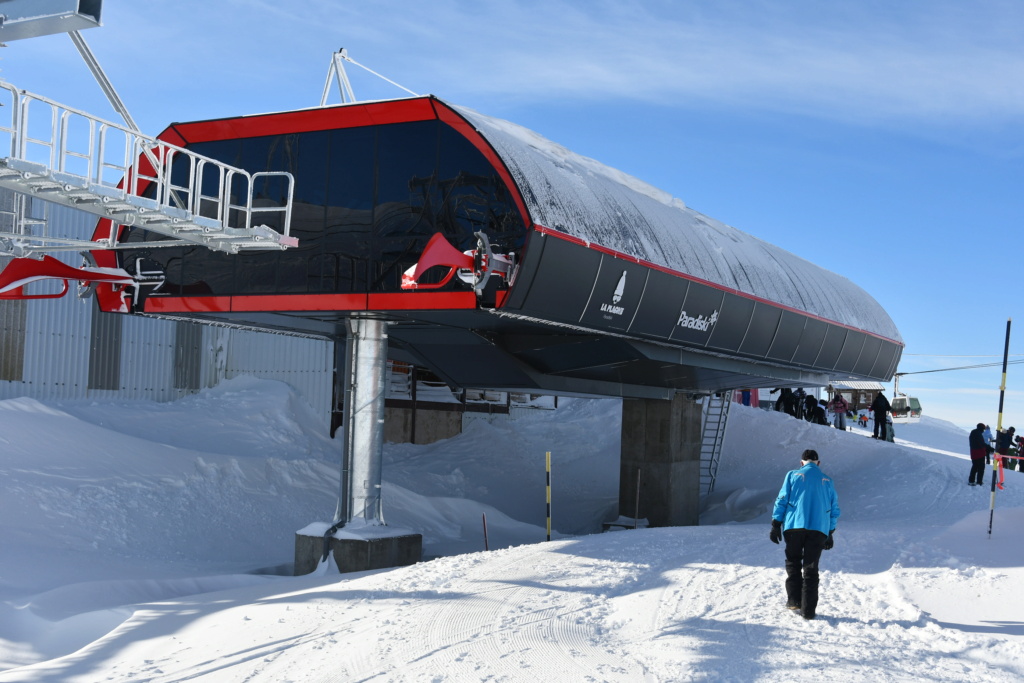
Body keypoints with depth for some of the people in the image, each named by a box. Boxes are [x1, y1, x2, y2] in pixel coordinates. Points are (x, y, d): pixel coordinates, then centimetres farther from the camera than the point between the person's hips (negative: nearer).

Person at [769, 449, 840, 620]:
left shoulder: (793, 475, 7)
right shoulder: (827, 481, 15)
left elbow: (781, 500, 1)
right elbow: (835, 509, 16)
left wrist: (776, 525, 3)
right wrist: (830, 533, 23)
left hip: (794, 526, -1)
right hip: (819, 529, 1)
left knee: (793, 563, 15)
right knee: (811, 569, 3)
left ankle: (794, 600, 7)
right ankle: (808, 609, -2)